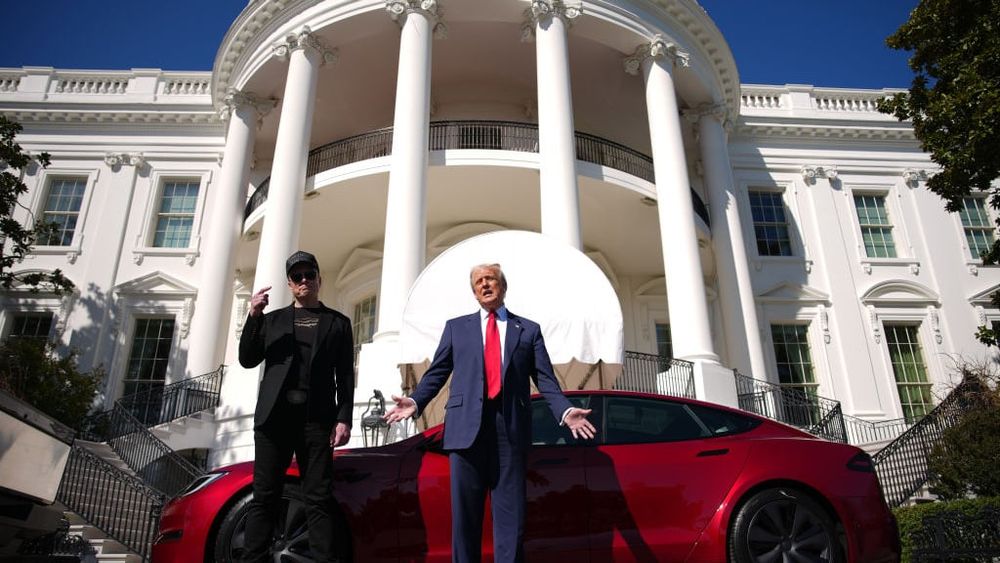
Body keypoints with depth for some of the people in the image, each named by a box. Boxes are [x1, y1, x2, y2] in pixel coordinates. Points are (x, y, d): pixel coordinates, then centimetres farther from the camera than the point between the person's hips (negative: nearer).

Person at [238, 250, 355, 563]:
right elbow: (247, 360, 10)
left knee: (319, 499, -4)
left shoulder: (337, 322, 15)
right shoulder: (273, 319, 20)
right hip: (274, 415, 2)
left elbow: (345, 375, 8)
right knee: (264, 496, 0)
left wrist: (344, 418, -4)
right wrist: (254, 317, -3)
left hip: (317, 418, -1)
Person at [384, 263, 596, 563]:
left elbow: (545, 378, 7)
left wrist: (565, 411, -9)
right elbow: (437, 372, 11)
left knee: (510, 513, 3)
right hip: (467, 425, 1)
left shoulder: (529, 330, 14)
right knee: (464, 512, 5)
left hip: (510, 426, 0)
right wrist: (415, 401, -5)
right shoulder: (456, 327, 16)